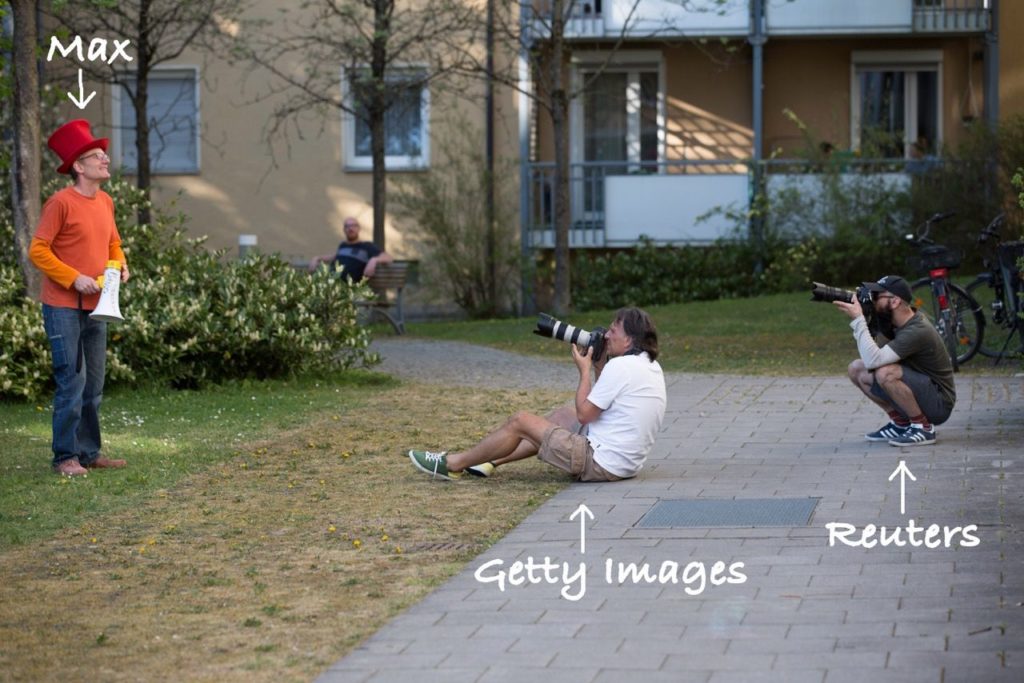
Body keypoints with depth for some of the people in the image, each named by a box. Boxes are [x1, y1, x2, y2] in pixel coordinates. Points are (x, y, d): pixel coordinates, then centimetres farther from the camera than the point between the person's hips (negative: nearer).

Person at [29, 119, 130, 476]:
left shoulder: (105, 202, 10)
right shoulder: (61, 202, -12)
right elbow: (37, 250, -12)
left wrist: (120, 265, 3)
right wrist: (74, 279, -18)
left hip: (95, 307, 7)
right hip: (63, 308, -7)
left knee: (94, 385, 11)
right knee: (72, 383, -8)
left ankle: (89, 452, 19)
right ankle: (65, 456, -1)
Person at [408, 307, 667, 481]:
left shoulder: (621, 367, -20)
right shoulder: (651, 367, 10)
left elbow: (584, 414, -14)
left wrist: (585, 370, -3)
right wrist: (600, 366, 10)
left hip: (602, 463, -9)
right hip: (626, 461, 9)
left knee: (519, 422, 1)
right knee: (560, 417, 28)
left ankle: (452, 464, 15)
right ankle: (490, 461, 33)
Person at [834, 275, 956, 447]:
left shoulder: (917, 332, -27)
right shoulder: (897, 321, 0)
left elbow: (873, 360, -34)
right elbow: (869, 357, 5)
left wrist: (858, 319, -27)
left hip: (938, 404, -9)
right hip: (919, 393, 9)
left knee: (885, 373, -33)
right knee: (857, 370, 2)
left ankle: (923, 428, -15)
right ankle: (900, 423, 9)